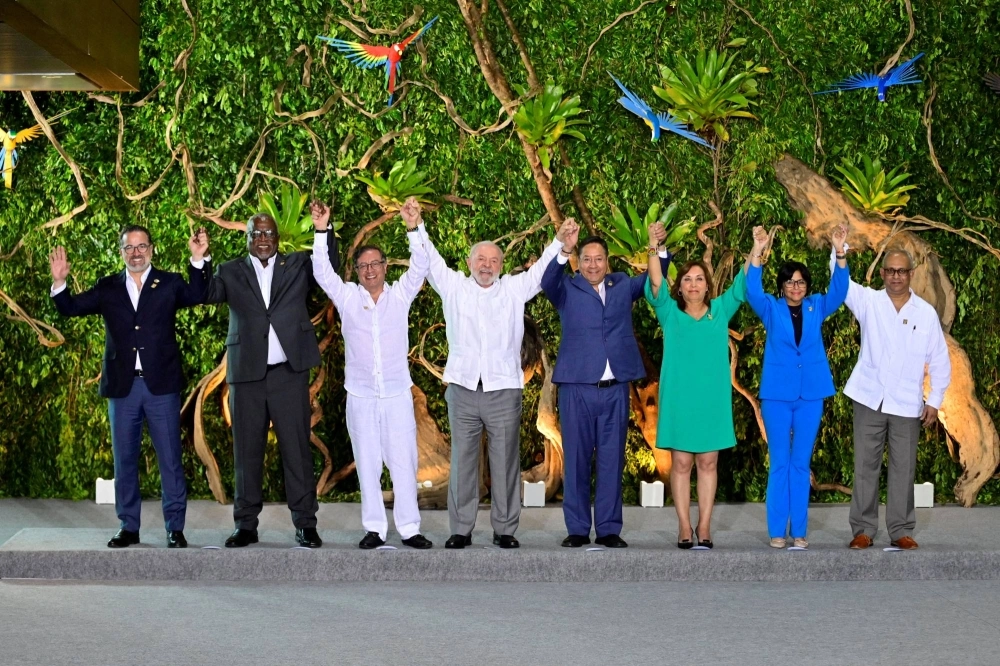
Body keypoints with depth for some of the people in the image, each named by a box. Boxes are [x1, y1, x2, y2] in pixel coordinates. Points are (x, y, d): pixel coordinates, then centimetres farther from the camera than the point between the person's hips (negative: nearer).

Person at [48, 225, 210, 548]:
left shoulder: (169, 283, 3)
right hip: (122, 387, 3)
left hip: (161, 385, -3)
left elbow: (196, 295, -14)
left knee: (170, 460, 0)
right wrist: (59, 281, -11)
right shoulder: (108, 288, 10)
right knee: (124, 460, 8)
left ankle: (175, 528, 7)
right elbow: (70, 308, 5)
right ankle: (128, 527, 17)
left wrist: (198, 260, -27)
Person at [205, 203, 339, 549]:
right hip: (247, 374, 1)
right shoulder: (232, 272, 10)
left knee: (297, 449, 1)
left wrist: (323, 229, -18)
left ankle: (305, 523, 5)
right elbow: (207, 294, -3)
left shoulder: (297, 265, 10)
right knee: (247, 451, 6)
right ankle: (246, 524, 12)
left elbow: (330, 265, -4)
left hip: (289, 372, -1)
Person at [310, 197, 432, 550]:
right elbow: (322, 272, -5)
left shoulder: (400, 295, 4)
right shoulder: (347, 296, 4)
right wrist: (321, 232, -17)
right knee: (367, 464, 4)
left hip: (397, 392, -1)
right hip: (360, 395, 1)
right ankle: (374, 528, 9)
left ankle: (409, 527, 4)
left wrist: (413, 229, -22)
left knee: (403, 462, -1)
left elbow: (419, 267, -8)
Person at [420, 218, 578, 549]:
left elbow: (541, 270, 5)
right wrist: (416, 227, -8)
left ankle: (504, 529, 8)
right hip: (463, 388, 0)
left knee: (505, 462, 2)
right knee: (463, 461, 4)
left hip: (504, 389, 0)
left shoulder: (514, 289, 10)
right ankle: (461, 530, 9)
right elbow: (430, 261, 5)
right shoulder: (453, 287, 10)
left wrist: (561, 245, -12)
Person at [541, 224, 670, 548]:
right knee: (577, 460, 3)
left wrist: (659, 247, -14)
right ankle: (577, 530, 8)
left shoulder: (623, 285, 14)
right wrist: (563, 250, -33)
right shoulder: (567, 288, 4)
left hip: (616, 388, 2)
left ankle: (609, 529, 9)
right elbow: (547, 281, -14)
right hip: (576, 387, -2)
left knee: (612, 460, 4)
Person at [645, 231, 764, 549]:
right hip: (679, 398, -1)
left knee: (708, 463, 4)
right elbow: (656, 286, -11)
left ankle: (704, 526, 8)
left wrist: (755, 252, -14)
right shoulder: (670, 313, 4)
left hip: (712, 399, 1)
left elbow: (741, 287, -1)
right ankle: (684, 527, 5)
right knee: (681, 463, 1)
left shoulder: (720, 311, 8)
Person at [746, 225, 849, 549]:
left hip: (810, 395, 2)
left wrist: (840, 253, -22)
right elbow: (752, 291, -16)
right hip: (777, 394, -2)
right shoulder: (771, 309, 1)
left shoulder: (817, 307, 6)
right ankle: (777, 531, 4)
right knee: (779, 464, 1)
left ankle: (799, 531, 8)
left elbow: (838, 291, -9)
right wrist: (757, 253, -28)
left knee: (801, 464, 6)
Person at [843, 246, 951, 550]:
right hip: (870, 400, 0)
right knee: (865, 466, 3)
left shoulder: (926, 313, 3)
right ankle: (863, 529, 10)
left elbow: (940, 361, 6)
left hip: (907, 405, 0)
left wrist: (935, 400, 0)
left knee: (903, 468, 4)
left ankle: (901, 530, 12)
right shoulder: (869, 302, 3)